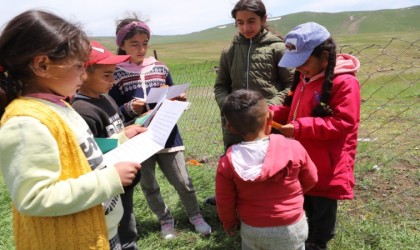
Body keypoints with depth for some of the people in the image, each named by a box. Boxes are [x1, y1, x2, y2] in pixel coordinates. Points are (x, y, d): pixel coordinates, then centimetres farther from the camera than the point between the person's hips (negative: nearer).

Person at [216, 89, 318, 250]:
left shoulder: (227, 162, -22)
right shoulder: (293, 148, -22)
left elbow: (224, 201, -9)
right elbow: (310, 180, -3)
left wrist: (229, 223, 12)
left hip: (252, 230, 1)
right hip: (291, 228, 0)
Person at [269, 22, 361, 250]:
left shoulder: (345, 83, -19)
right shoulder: (304, 77, 6)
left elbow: (342, 123, -23)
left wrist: (300, 128, -27)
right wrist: (272, 113, -6)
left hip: (326, 167, -8)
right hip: (303, 162, 8)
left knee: (321, 211, 11)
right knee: (307, 206, 23)